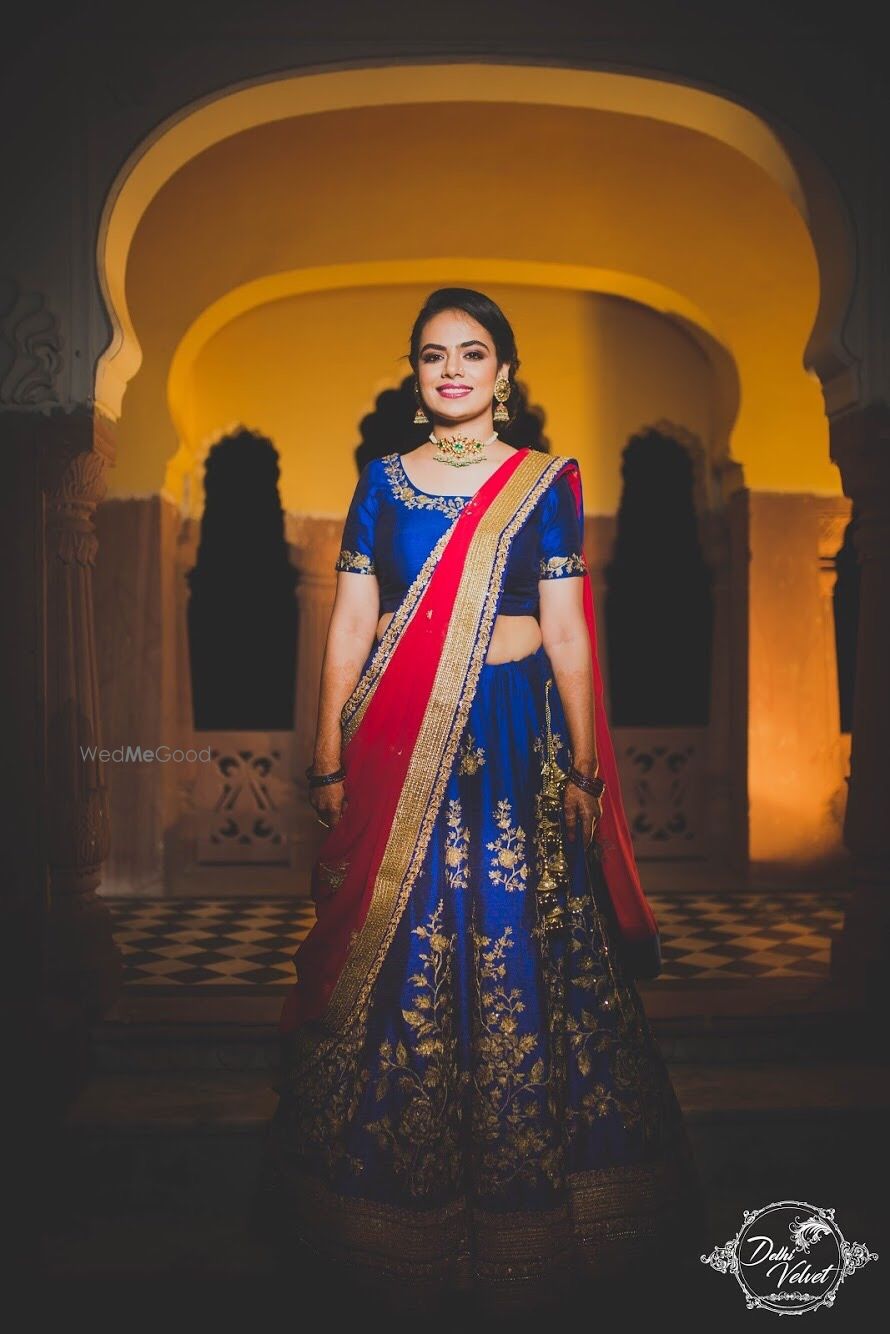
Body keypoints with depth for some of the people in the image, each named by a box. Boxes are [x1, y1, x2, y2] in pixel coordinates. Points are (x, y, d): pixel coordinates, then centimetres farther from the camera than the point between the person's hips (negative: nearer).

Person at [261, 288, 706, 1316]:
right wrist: (330, 758, 1)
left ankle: (520, 1203, 22)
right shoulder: (383, 480, 8)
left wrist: (584, 769, -2)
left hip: (517, 739, -1)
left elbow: (568, 636, 1)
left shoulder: (547, 484, 4)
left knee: (516, 952, 3)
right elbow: (350, 627, 5)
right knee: (401, 953, 5)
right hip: (398, 739, 1)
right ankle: (397, 1202, 23)